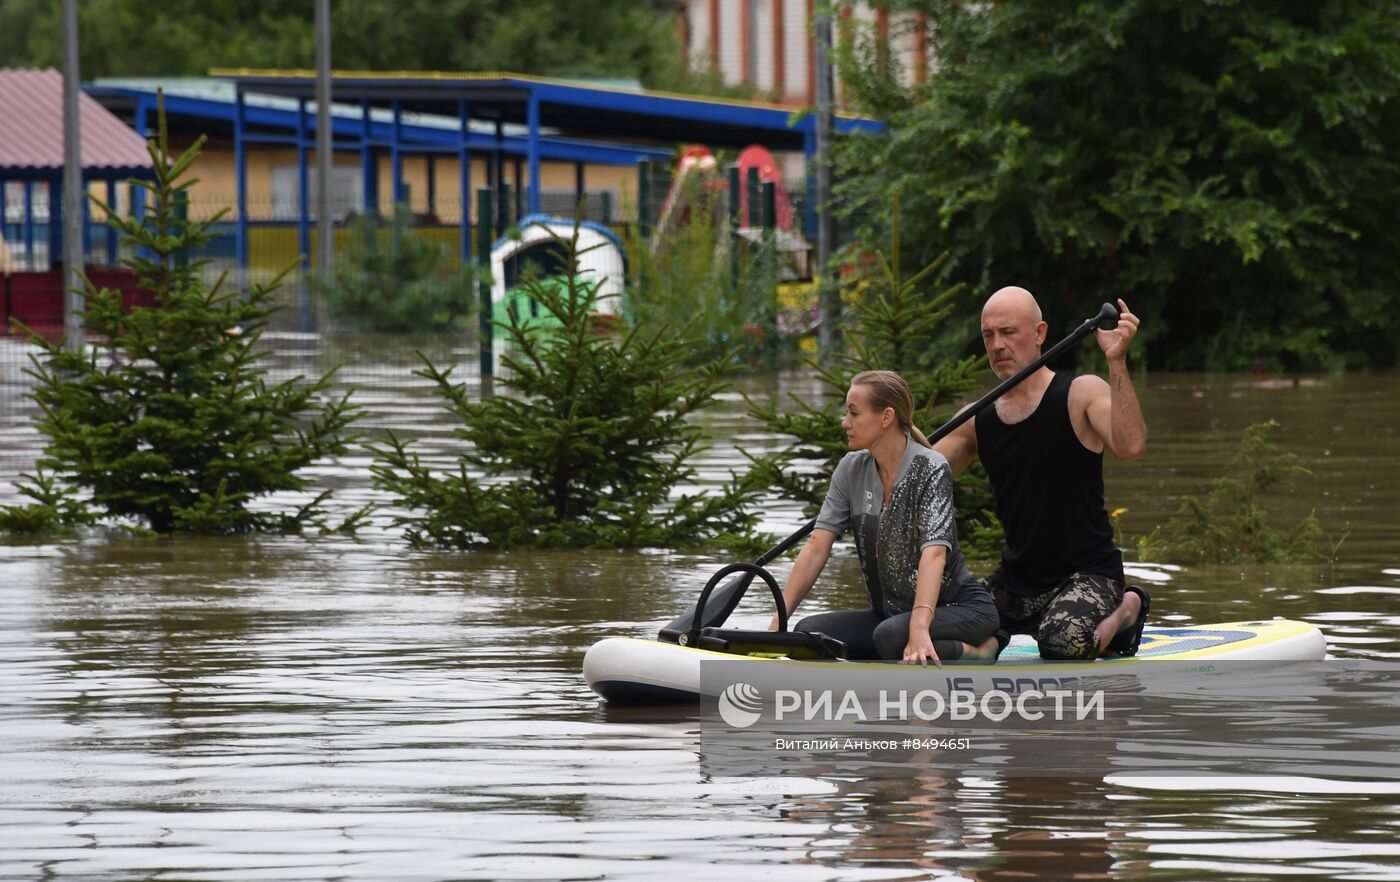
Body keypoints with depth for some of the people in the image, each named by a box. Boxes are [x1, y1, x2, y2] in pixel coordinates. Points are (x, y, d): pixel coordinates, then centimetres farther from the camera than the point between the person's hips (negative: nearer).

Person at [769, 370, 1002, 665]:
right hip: (893, 613, 7)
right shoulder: (852, 470, 2)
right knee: (807, 632, -14)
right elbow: (817, 547, -2)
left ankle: (977, 652, -12)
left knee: (891, 636, -37)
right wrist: (777, 624, -11)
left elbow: (934, 553, -30)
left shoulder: (930, 469, -17)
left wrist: (919, 629, -44)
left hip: (961, 605, -7)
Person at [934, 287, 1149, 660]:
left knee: (1062, 646, -32)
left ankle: (1122, 615, 5)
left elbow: (1130, 446, -28)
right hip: (1015, 582, 6)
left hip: (1088, 574, -6)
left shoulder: (1082, 394, -9)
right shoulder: (977, 421, 6)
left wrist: (1117, 364, -35)